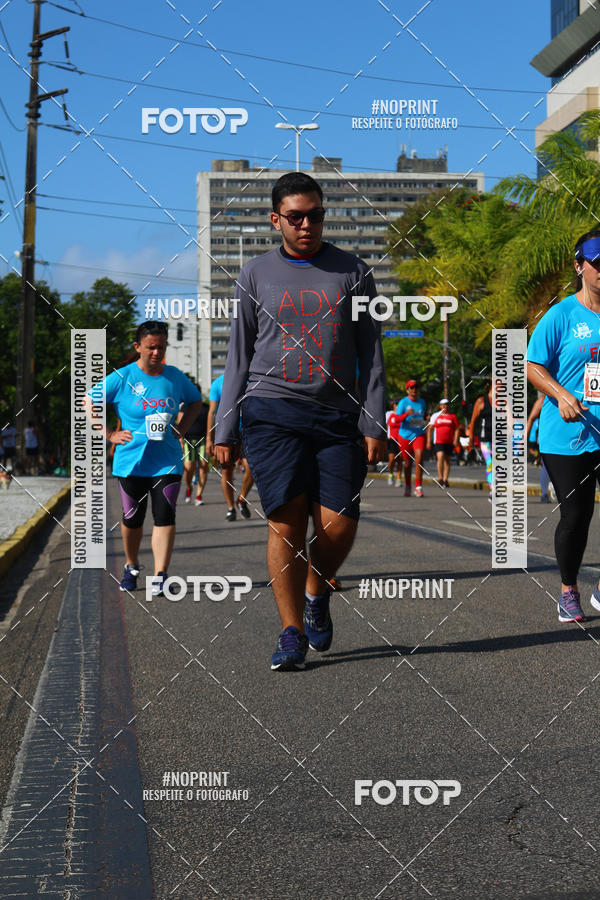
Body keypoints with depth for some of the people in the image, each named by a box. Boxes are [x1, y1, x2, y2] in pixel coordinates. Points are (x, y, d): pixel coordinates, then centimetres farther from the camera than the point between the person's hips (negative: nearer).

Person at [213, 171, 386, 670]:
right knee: (287, 520, -11)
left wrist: (375, 425, 1)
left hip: (338, 417, 1)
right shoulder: (256, 276, 11)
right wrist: (225, 430, 8)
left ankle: (317, 593, 22)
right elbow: (239, 356, 13)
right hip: (272, 411, -1)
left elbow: (370, 353, 10)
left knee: (339, 526, -8)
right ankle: (292, 632, 0)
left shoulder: (353, 272, 11)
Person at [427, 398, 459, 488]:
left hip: (449, 443, 2)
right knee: (440, 457, -20)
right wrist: (429, 441, 4)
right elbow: (430, 429, 10)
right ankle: (440, 478, -14)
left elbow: (456, 429, 10)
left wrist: (455, 440, -5)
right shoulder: (435, 416, 8)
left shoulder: (453, 416, 9)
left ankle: (445, 480, 10)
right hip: (438, 442, -2)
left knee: (447, 461, 4)